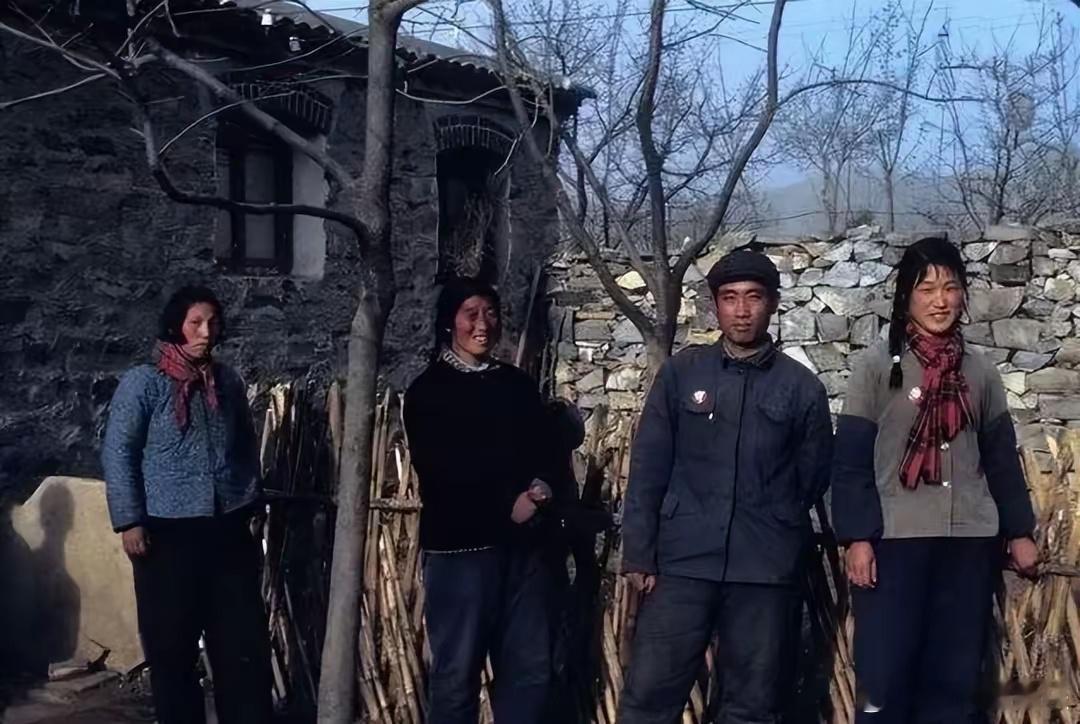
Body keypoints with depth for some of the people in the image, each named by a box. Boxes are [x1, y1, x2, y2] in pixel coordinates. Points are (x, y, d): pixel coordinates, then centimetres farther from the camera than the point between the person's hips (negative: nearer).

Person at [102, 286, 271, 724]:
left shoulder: (228, 382, 8)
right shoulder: (142, 383, -6)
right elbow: (118, 453, -7)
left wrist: (249, 504, 15)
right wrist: (129, 521, -11)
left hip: (229, 530, 4)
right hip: (168, 531, -4)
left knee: (244, 640, 6)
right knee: (172, 643, 7)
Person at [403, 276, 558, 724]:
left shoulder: (517, 384, 15)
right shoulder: (428, 390, 1)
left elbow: (544, 452, 13)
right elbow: (438, 471, -6)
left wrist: (539, 492, -9)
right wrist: (507, 503, -7)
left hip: (524, 543, 5)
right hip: (460, 545, -4)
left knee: (530, 668, 5)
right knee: (456, 673, 1)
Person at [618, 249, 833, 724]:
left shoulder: (802, 386, 5)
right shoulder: (680, 373, 5)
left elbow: (814, 479, 12)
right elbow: (648, 468, 3)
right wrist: (639, 553, -2)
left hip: (767, 572, 1)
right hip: (682, 562, 0)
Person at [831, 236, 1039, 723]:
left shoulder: (980, 371, 9)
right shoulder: (877, 365, -2)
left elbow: (1001, 457, 15)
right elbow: (850, 460, -5)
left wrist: (1019, 531, 12)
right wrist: (856, 537, -11)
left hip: (970, 541, 4)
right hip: (894, 540, -3)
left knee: (956, 678, 8)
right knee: (885, 676, -3)